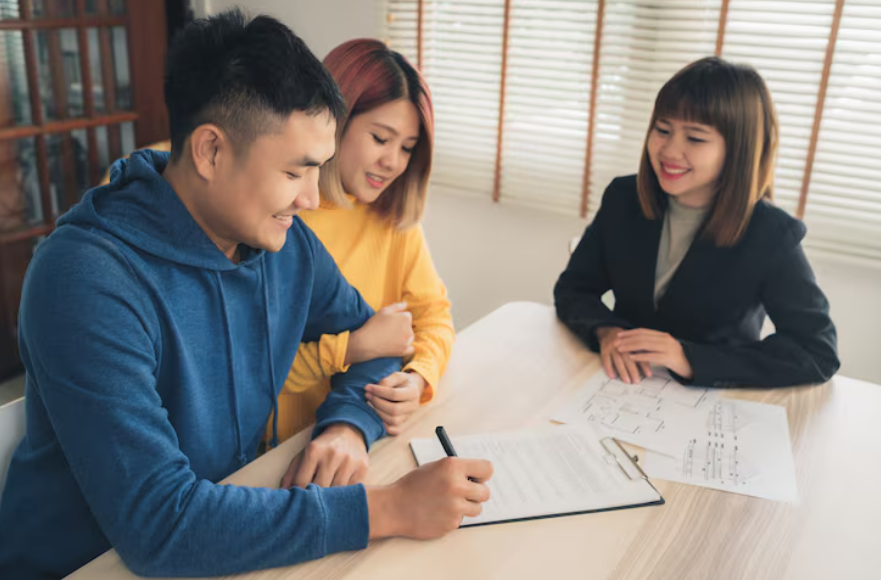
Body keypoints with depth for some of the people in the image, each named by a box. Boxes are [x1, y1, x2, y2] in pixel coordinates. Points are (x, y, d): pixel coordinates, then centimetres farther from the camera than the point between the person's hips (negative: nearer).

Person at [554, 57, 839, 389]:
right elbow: (572, 289, 1)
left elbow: (819, 352, -15)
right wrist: (605, 330, -21)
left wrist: (692, 360, -25)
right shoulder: (623, 198, -4)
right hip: (623, 390, 2)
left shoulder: (771, 234, -12)